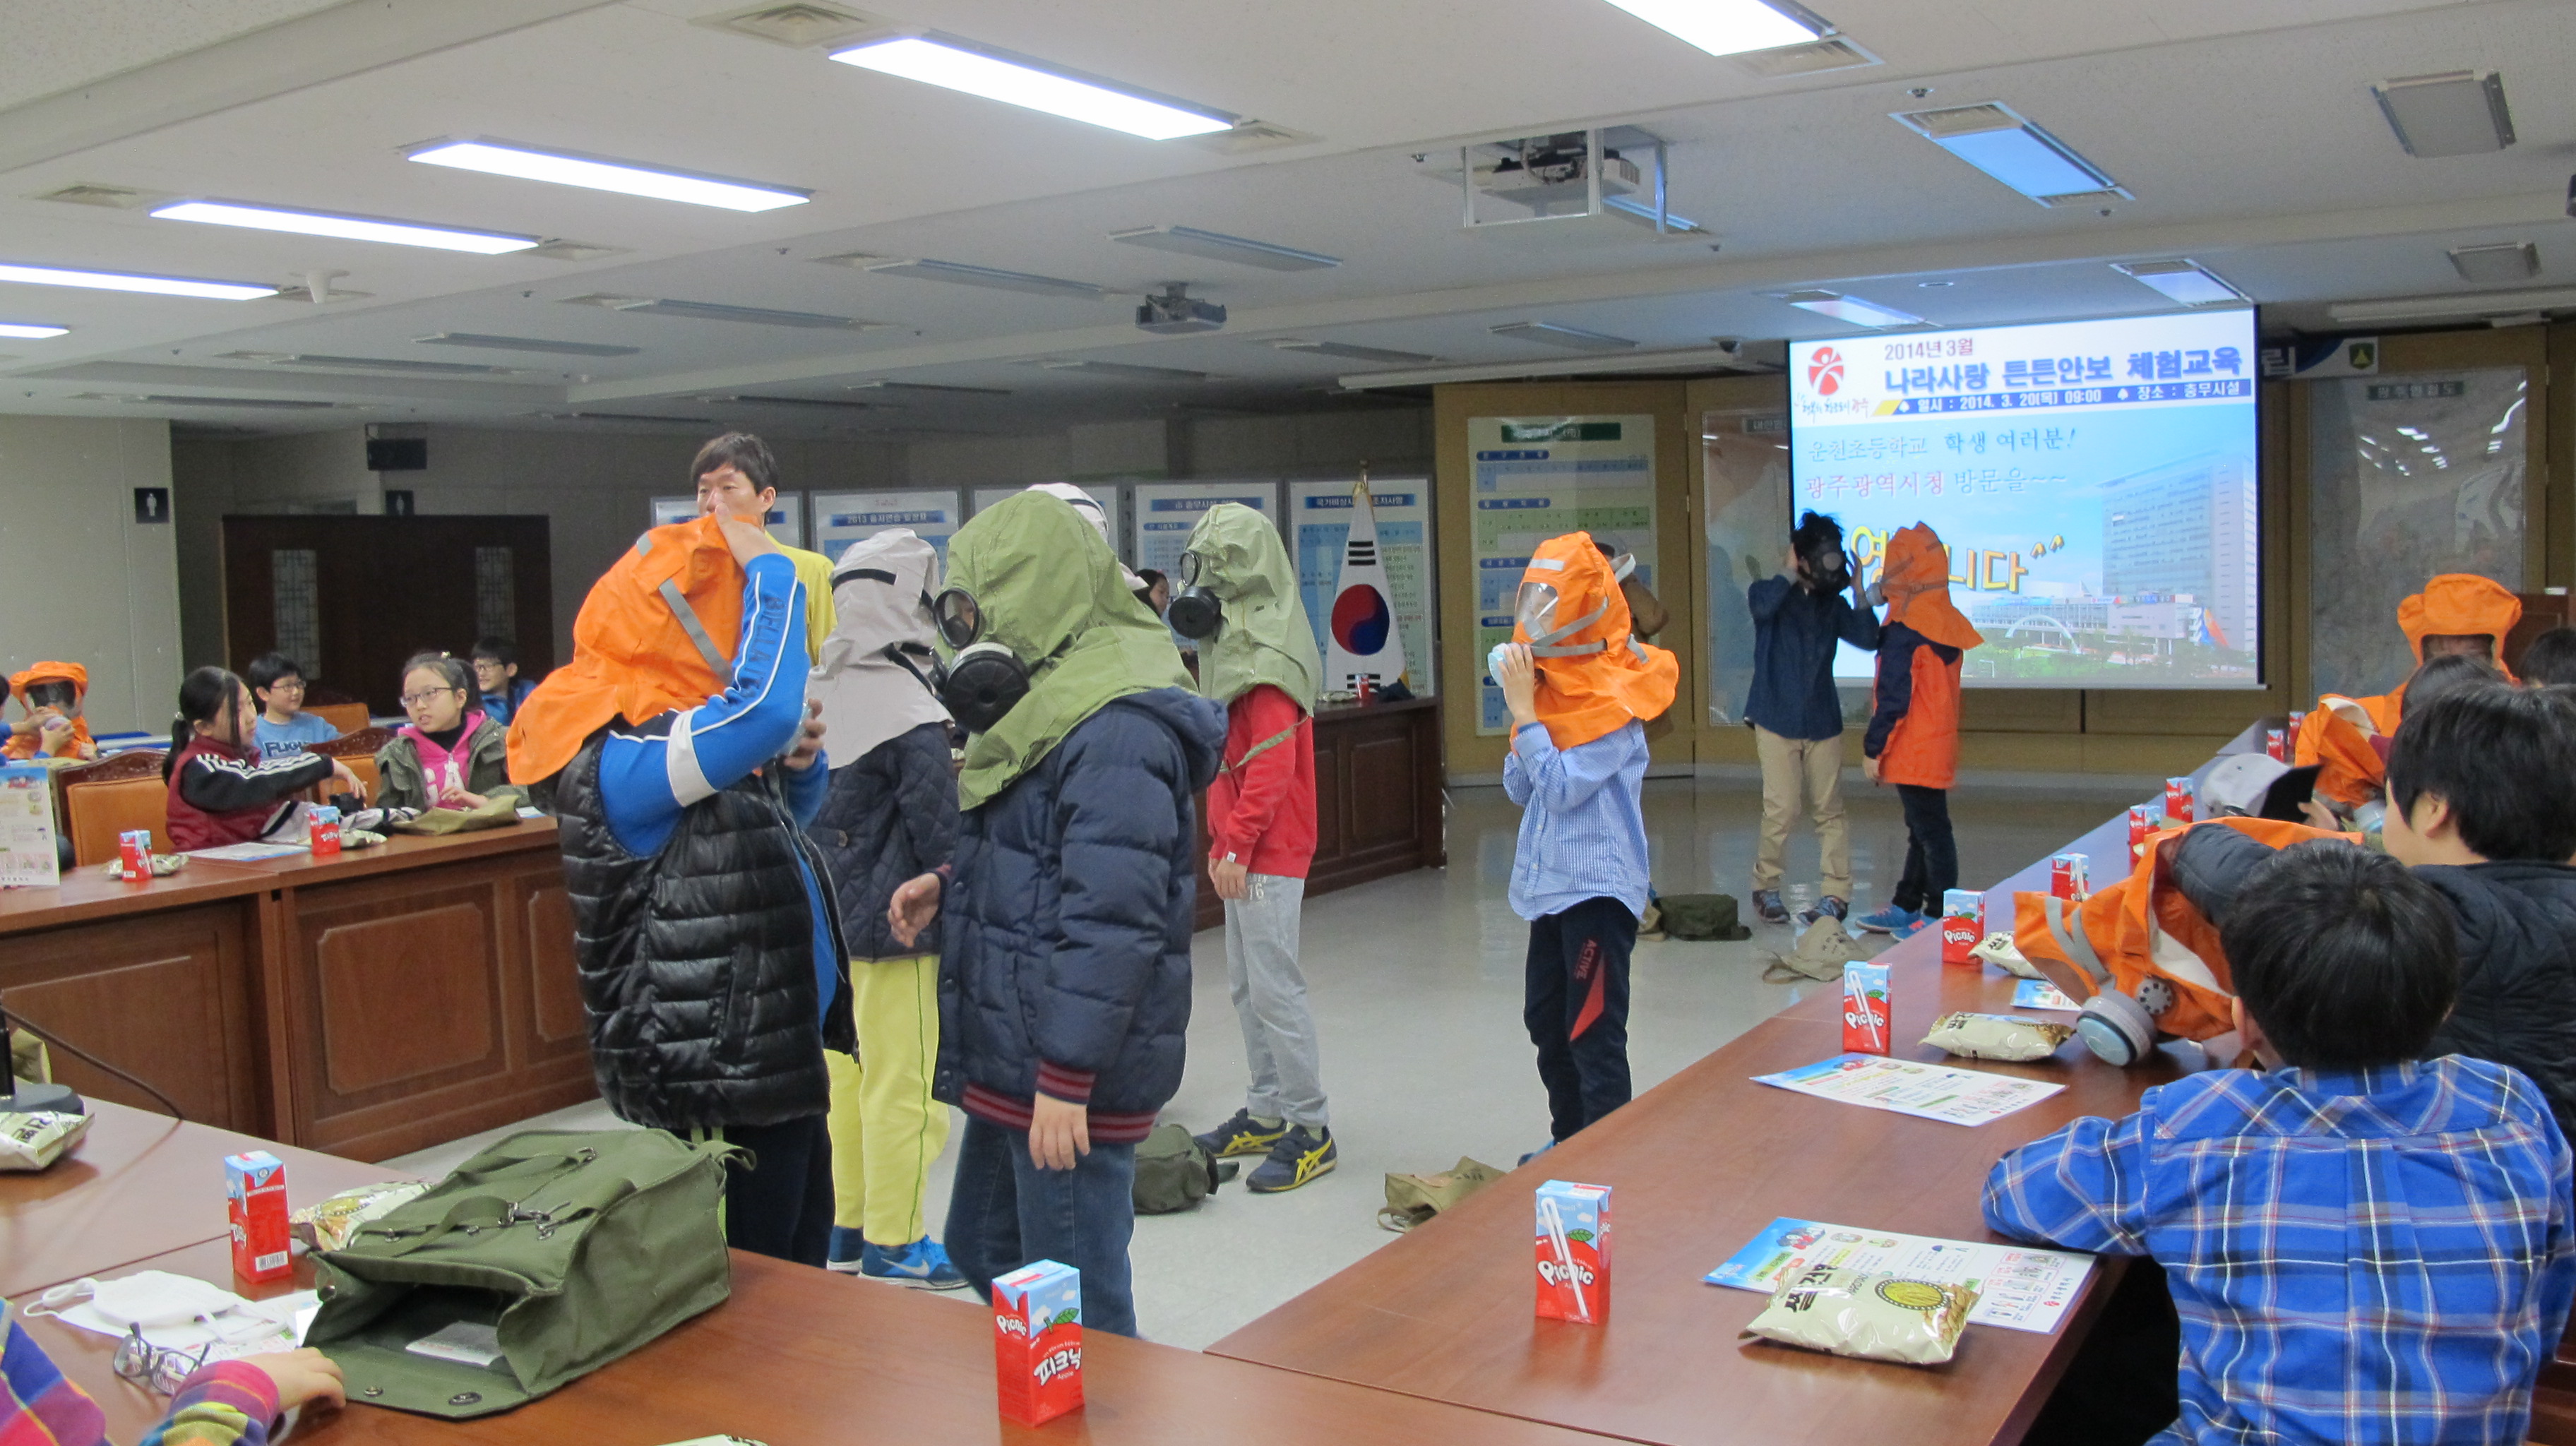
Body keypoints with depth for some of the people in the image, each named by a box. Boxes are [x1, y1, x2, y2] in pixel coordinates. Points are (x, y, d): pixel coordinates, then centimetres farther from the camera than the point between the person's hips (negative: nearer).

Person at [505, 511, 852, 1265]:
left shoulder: (674, 731, 9)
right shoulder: (616, 761, -21)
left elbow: (782, 824, 26)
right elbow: (766, 709, -38)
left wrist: (801, 764, 3)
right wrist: (771, 571, -24)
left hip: (776, 1053, 10)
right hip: (717, 1072, -10)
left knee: (804, 1262, 21)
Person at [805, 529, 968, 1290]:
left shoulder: (818, 693, 6)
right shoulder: (910, 713, -20)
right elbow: (939, 827, -19)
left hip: (828, 919, 8)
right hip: (893, 921, -8)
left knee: (844, 1073, 17)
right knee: (902, 1085, 3)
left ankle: (847, 1227, 29)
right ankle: (894, 1245, 12)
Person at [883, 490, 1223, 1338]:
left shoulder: (1115, 729, -21)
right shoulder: (1051, 705, 12)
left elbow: (1111, 919, -25)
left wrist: (1065, 1079, -24)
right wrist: (951, 887, 8)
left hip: (1071, 1073, -11)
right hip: (1011, 1060, 11)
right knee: (982, 1252, 23)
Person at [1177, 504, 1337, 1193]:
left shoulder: (1267, 656, -16)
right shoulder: (1237, 640, 16)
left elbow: (1272, 763, -22)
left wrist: (1236, 842, -20)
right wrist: (1224, 838, 17)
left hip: (1268, 851, -10)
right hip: (1243, 847, 10)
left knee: (1274, 987, -7)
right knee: (1247, 987, 15)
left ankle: (1311, 1130, 1)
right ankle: (1266, 1113, 24)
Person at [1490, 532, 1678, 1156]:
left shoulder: (1615, 702, -15)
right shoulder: (1552, 686, 9)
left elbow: (1564, 787, -22)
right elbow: (1519, 789, 8)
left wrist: (1525, 713, -18)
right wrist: (1522, 710, -4)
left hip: (1597, 887, -9)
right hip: (1550, 883, 9)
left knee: (1593, 1037, -7)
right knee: (1546, 1023, 20)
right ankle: (1569, 1144, 35)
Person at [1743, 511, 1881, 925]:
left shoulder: (1832, 604, 11)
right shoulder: (1770, 593, 0)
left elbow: (1868, 639, -2)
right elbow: (1762, 604, -25)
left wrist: (1859, 591, -7)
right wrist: (1790, 575, -14)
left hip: (1823, 723, 4)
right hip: (1777, 721, -4)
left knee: (1830, 809, 2)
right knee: (1780, 809, -9)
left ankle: (1837, 894, 8)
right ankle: (1766, 887, 9)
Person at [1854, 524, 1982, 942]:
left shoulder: (1905, 631, -18)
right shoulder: (1944, 622, 7)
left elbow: (1893, 696, -19)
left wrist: (1873, 747, -13)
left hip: (1912, 750, -9)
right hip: (1937, 746, 9)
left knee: (1929, 831, -4)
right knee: (1924, 829, 15)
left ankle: (1940, 916, 1)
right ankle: (1906, 906, 26)